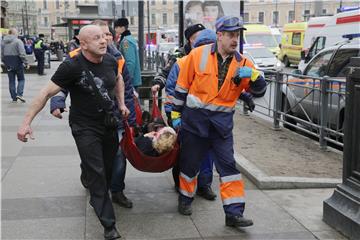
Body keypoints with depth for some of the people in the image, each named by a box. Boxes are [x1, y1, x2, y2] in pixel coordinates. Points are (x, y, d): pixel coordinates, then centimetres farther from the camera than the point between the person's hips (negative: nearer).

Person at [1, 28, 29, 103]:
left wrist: (5, 63, 18)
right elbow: (22, 54, -18)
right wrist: (26, 63, -11)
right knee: (21, 79, 8)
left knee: (11, 81, 10)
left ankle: (14, 97, 11)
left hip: (8, 65, 5)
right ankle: (19, 94, -8)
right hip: (17, 64, -5)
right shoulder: (18, 41, -12)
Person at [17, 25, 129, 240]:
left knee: (109, 169, 14)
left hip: (109, 124, 6)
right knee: (96, 174, -6)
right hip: (85, 128, -5)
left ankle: (98, 199, 41)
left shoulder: (110, 60, -3)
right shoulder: (72, 66, -20)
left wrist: (121, 104, 14)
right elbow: (46, 93, -16)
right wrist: (27, 122, -17)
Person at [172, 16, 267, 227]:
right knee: (190, 162, 12)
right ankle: (186, 199, 35)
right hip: (195, 118, -1)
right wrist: (176, 113, 4)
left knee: (228, 165, -3)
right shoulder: (198, 55, -7)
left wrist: (253, 75, -20)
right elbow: (182, 86, 1)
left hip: (222, 122, 2)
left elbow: (259, 92, 0)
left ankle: (234, 212, 2)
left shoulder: (242, 63, 0)